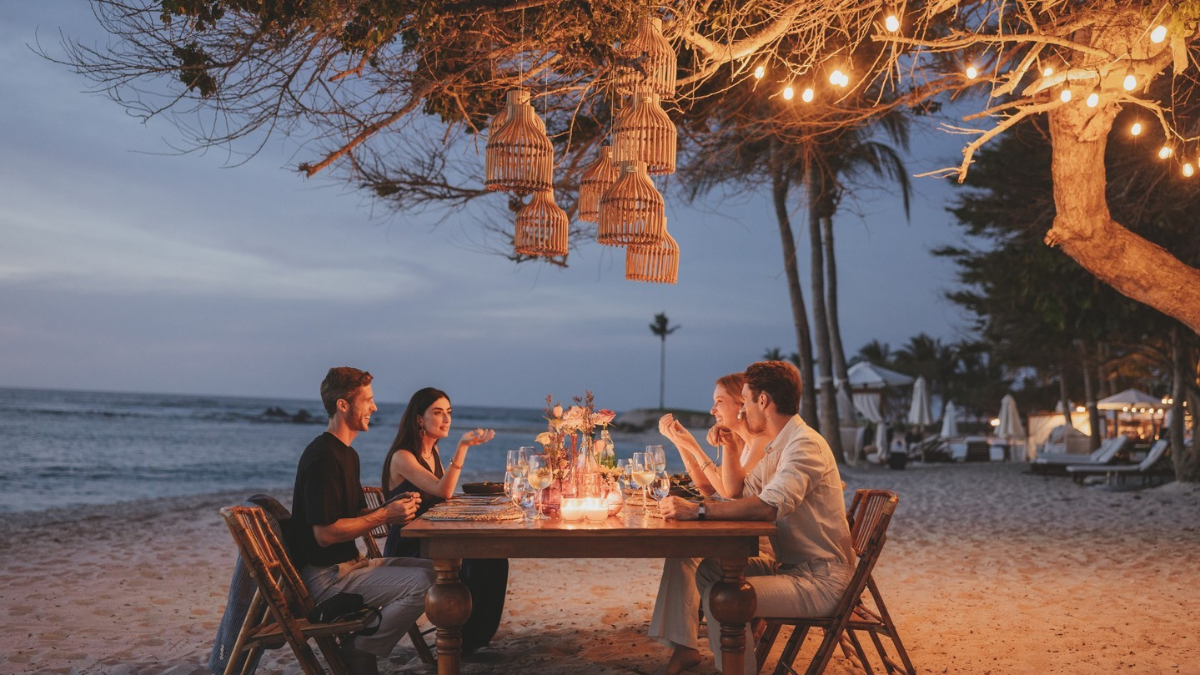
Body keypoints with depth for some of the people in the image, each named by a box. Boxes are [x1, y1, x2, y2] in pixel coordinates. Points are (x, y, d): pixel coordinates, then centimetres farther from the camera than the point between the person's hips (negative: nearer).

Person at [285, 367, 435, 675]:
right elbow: (325, 533, -23)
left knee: (435, 569, 5)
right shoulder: (322, 457, -18)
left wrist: (394, 507, 1)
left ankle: (359, 645, 5)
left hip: (349, 563, 10)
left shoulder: (347, 454, 15)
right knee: (423, 582, -23)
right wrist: (385, 515, -18)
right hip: (326, 576, -10)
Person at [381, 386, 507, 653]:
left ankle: (477, 635, -1)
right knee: (471, 569, -24)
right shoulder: (402, 457, -14)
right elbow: (443, 491, -27)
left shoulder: (433, 452, 11)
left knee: (493, 558, -14)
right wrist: (462, 446, -35)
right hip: (407, 551, -7)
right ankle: (461, 640, -4)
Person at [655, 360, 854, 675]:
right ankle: (684, 648, 10)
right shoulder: (777, 447, 14)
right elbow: (740, 496, 22)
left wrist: (697, 510, -34)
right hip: (785, 564, 10)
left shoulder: (805, 444, -19)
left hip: (819, 579, -10)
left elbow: (770, 506, -35)